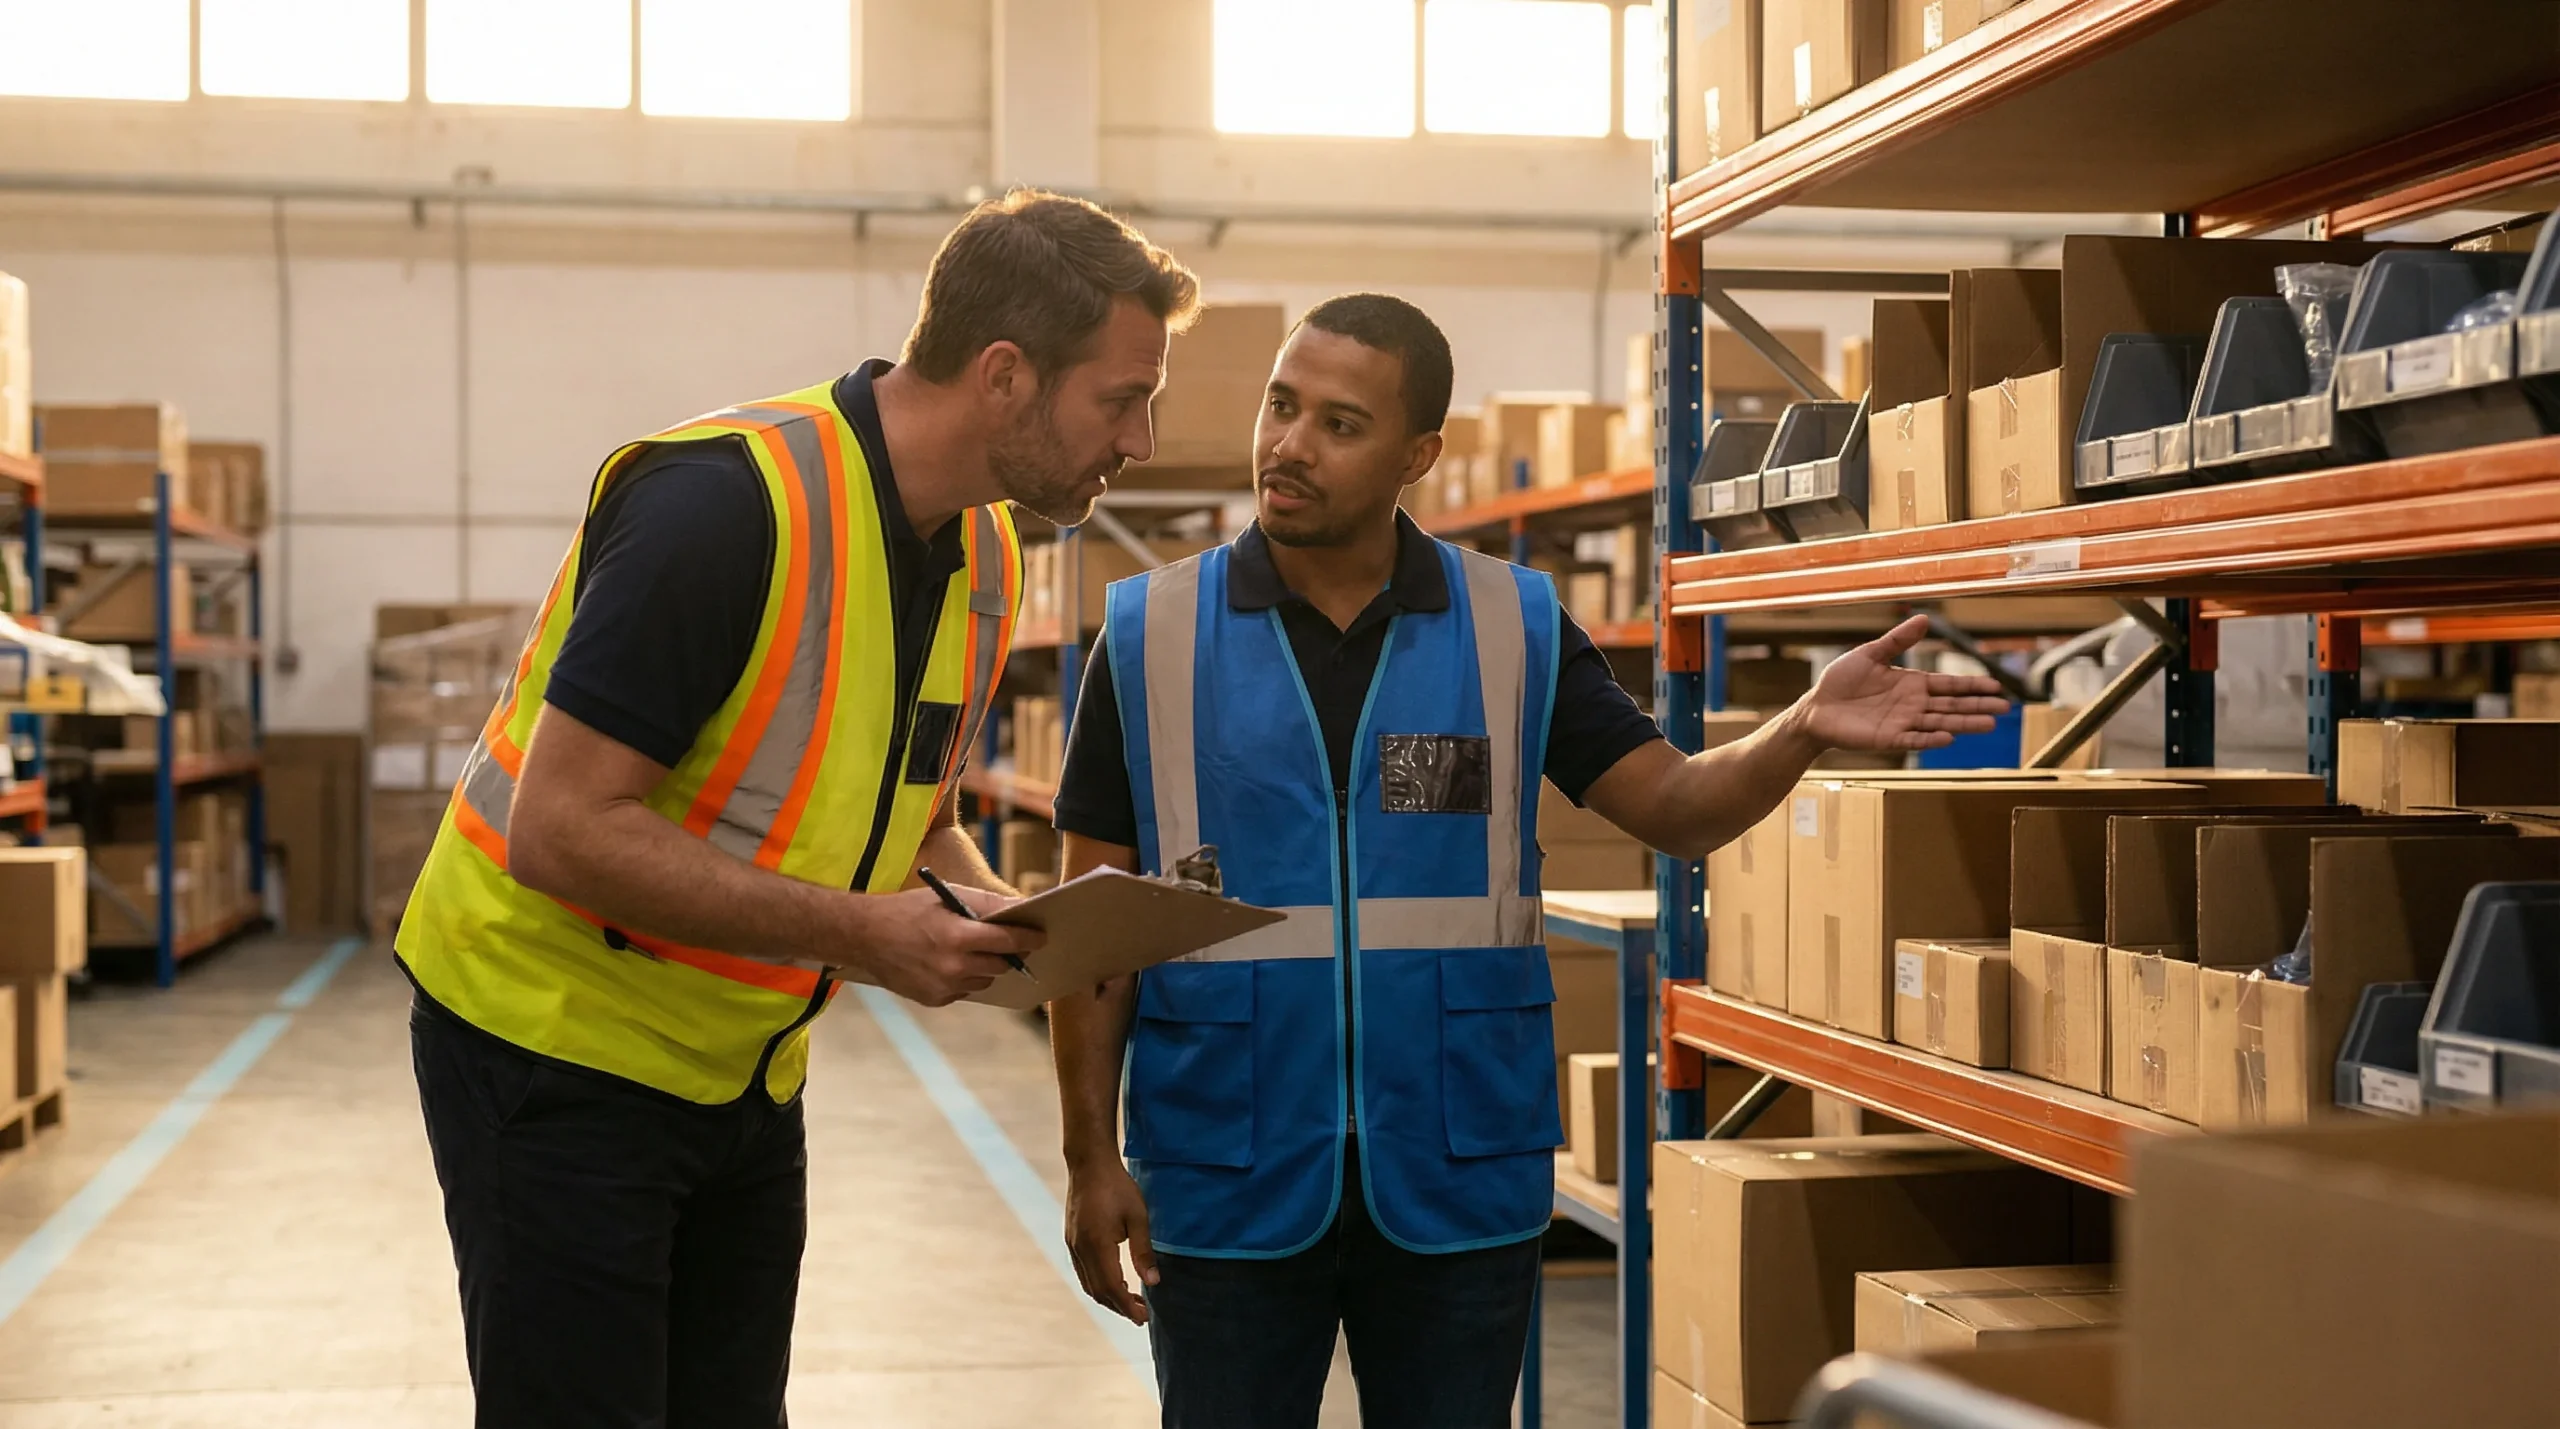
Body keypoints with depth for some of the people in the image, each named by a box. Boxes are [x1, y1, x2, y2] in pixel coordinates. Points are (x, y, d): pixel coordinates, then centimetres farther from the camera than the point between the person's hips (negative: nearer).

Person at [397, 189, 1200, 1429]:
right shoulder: (728, 501, -26)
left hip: (744, 1070, 8)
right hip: (559, 1047, -8)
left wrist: (992, 910, -6)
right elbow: (563, 829, -27)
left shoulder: (982, 551, 1)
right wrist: (859, 933, -28)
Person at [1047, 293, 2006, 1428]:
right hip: (1226, 1187, -1)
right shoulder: (1150, 634, -1)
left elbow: (1674, 808, -2)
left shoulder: (1516, 629, 1)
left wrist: (1803, 730, -22)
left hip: (1462, 1176, 1)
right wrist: (1092, 1156, -3)